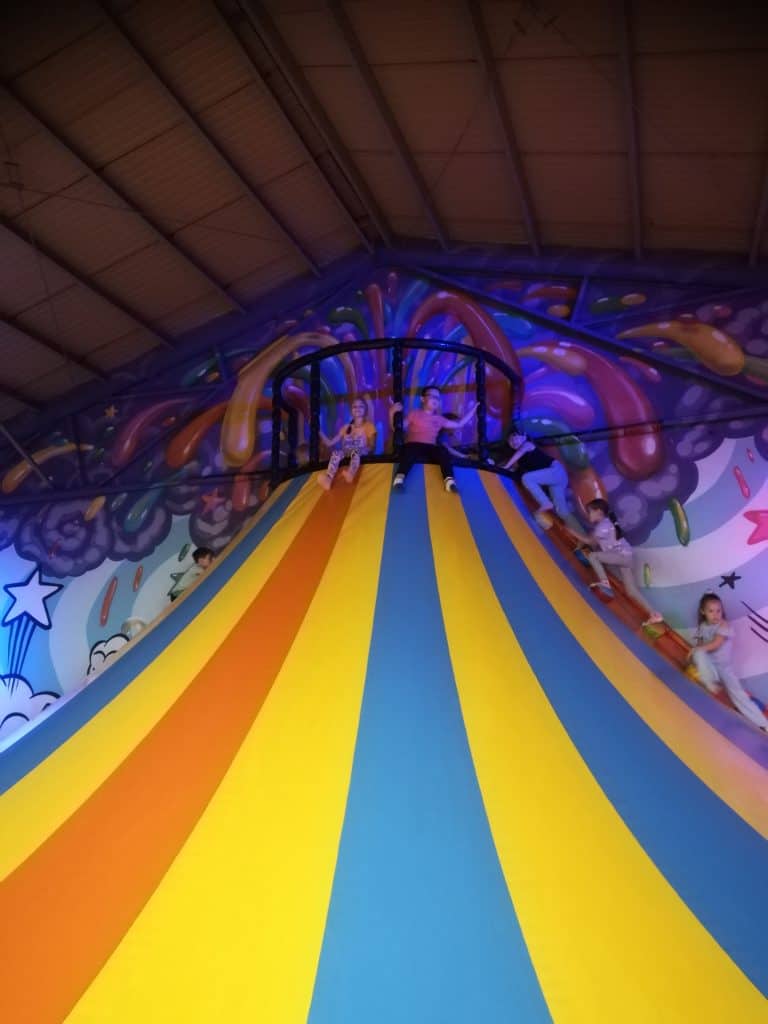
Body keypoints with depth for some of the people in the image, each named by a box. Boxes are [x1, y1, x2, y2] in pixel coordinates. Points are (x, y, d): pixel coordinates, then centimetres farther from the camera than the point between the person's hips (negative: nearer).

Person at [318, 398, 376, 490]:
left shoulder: (369, 425, 12)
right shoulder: (346, 427, 19)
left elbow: (371, 447, 2)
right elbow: (330, 443, 13)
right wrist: (319, 431, 2)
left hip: (362, 455, -2)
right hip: (347, 454, 2)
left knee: (356, 451, -37)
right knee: (336, 452, -31)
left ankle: (350, 474, -70)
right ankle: (328, 478, -59)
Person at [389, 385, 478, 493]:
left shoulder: (439, 419, 25)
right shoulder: (414, 414, 14)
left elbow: (459, 425, 29)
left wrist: (473, 410, 26)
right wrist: (392, 413, -9)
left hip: (431, 448, 3)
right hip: (414, 445, -3)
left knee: (443, 450, -30)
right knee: (411, 450, -39)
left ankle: (449, 480, -46)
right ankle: (400, 477, -56)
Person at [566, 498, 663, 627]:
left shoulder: (603, 525, -11)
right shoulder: (604, 523, 18)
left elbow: (589, 541, -12)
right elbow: (595, 544, 22)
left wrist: (573, 531, -5)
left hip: (624, 555, -10)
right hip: (624, 557, 10)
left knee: (592, 555, -16)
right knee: (631, 591, 6)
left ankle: (605, 582, -19)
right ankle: (654, 615, 6)